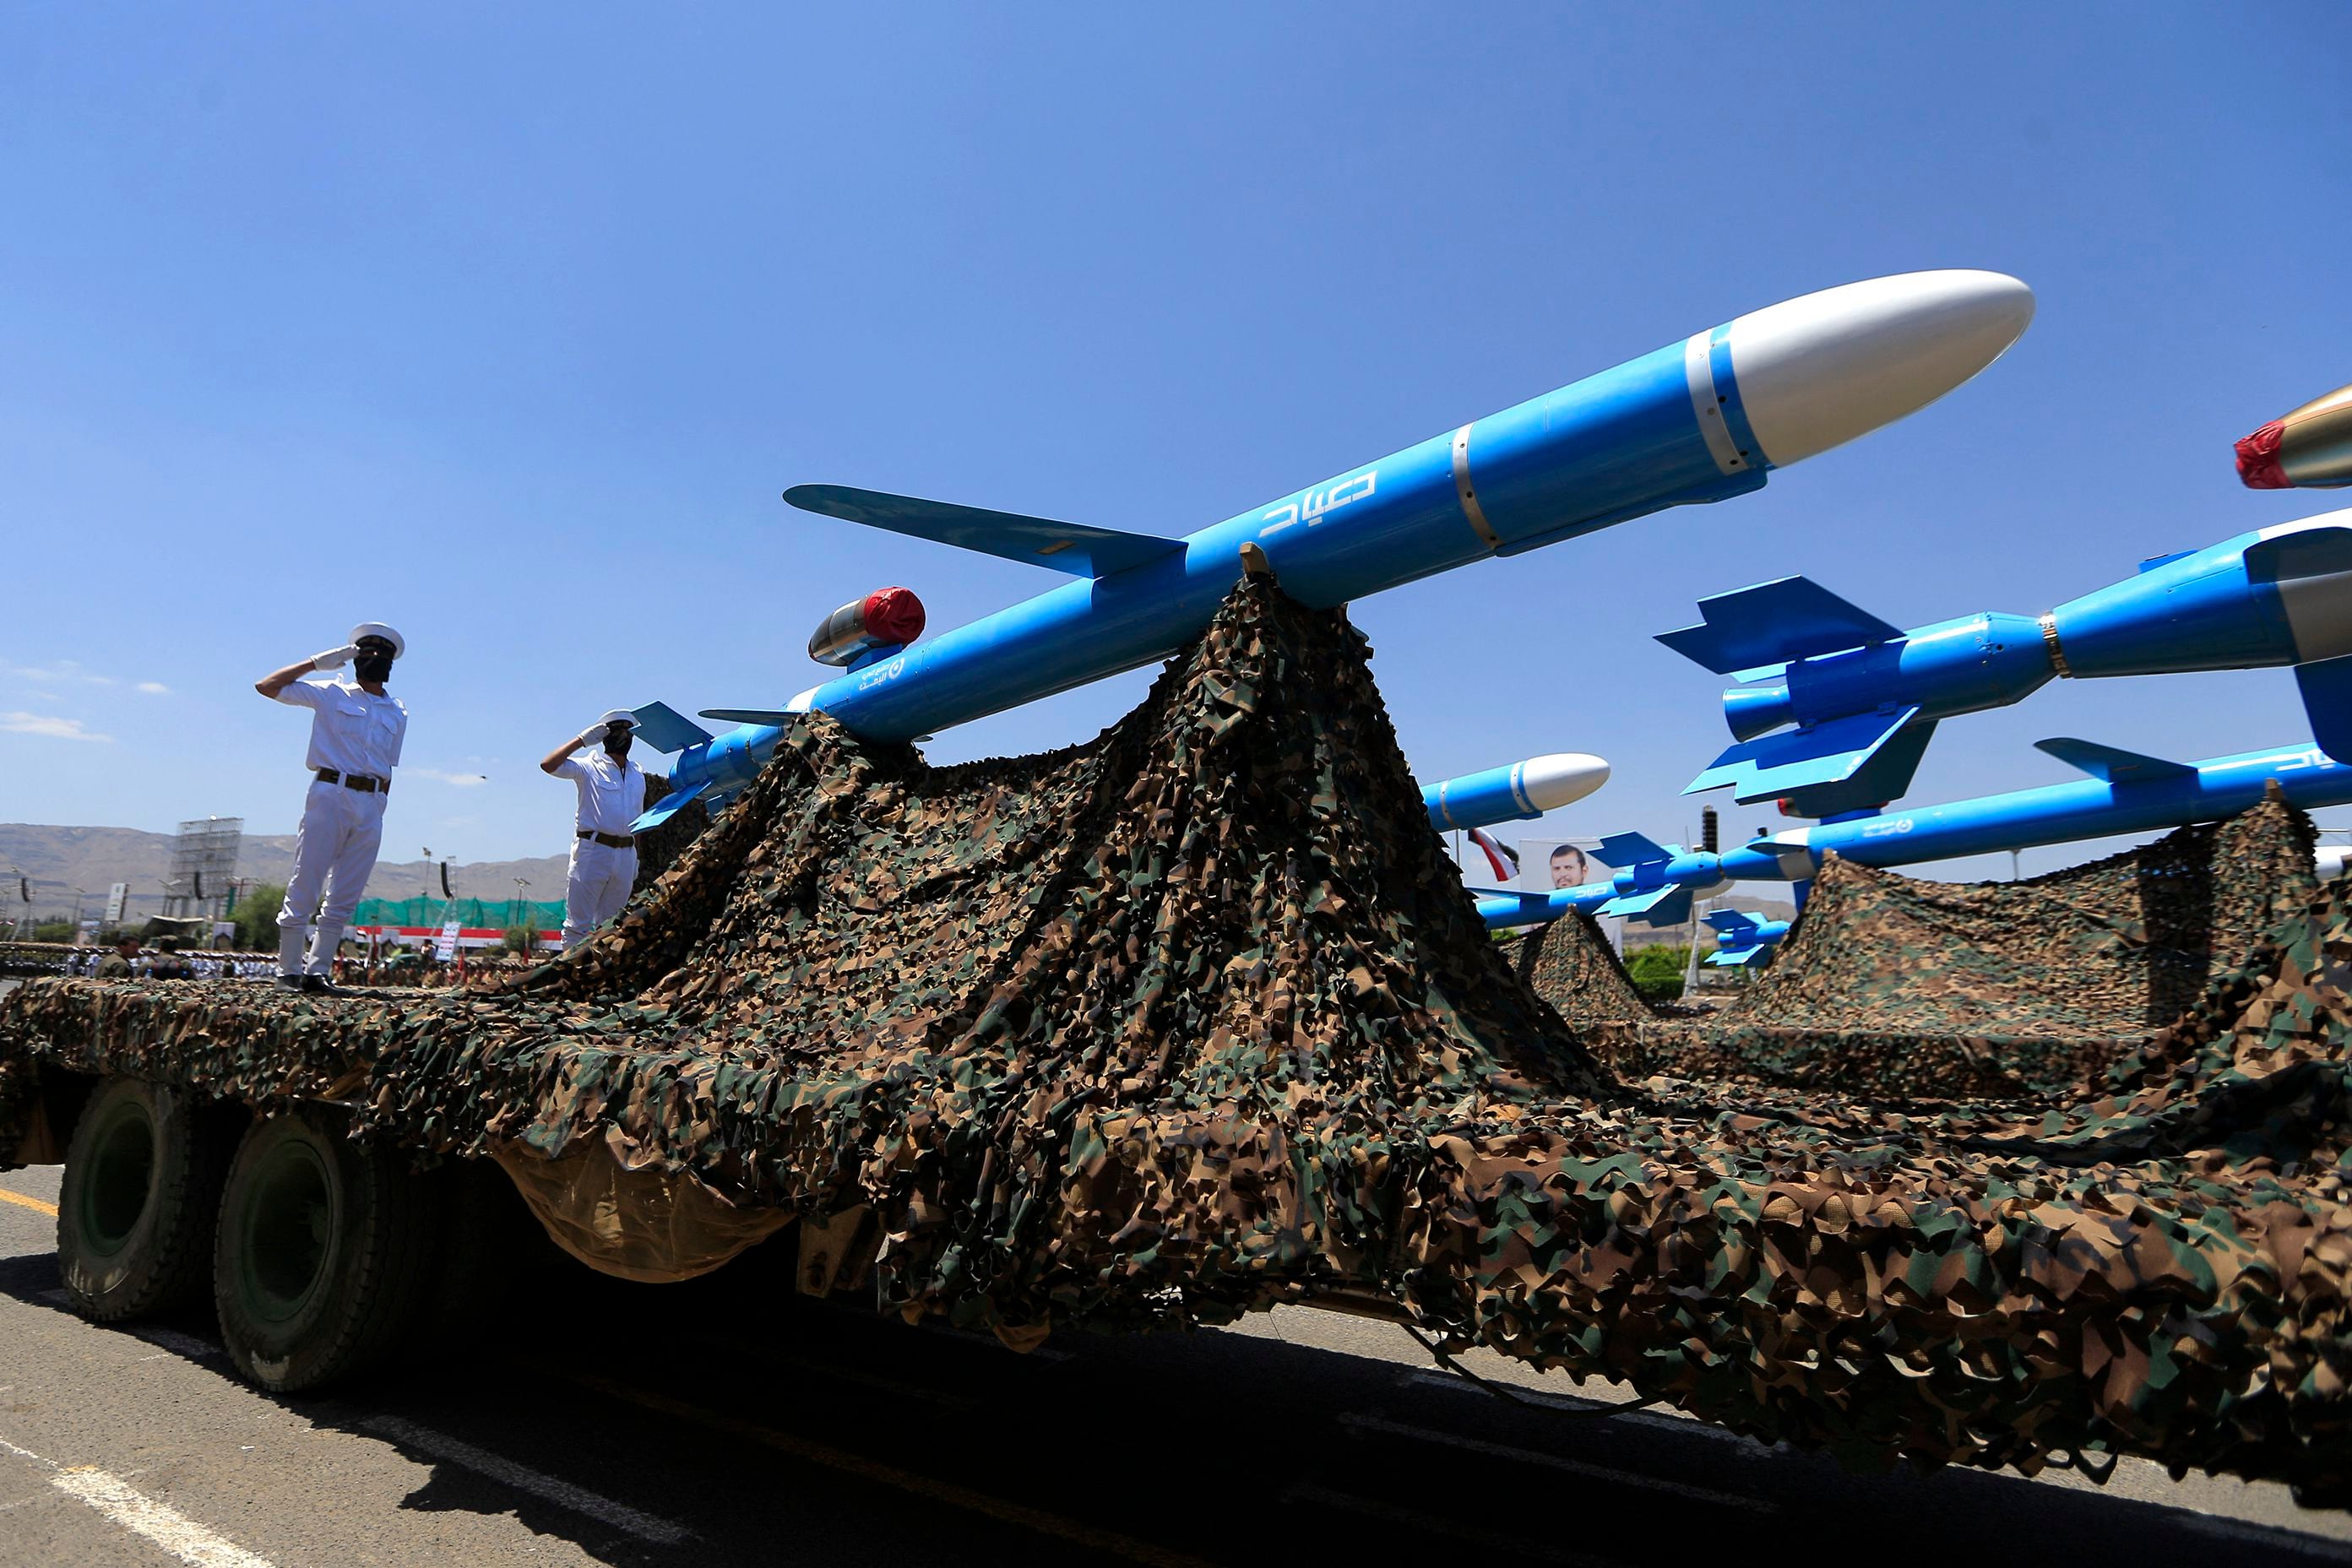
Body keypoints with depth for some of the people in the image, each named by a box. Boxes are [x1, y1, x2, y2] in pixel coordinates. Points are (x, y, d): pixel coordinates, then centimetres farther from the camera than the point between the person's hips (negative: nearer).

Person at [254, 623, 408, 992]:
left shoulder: (397, 713, 16)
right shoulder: (331, 695, 7)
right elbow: (265, 686, 4)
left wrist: (378, 810, 9)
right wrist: (317, 662, 1)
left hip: (372, 806, 4)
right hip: (330, 794, -4)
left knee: (344, 900, 4)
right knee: (304, 889, -4)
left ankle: (317, 971, 10)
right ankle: (288, 972, 3)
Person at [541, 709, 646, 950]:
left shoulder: (638, 774, 15)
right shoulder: (590, 768, -1)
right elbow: (548, 765, -16)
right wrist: (582, 739, -13)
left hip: (625, 854, 6)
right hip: (592, 849, -5)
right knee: (579, 923, -3)